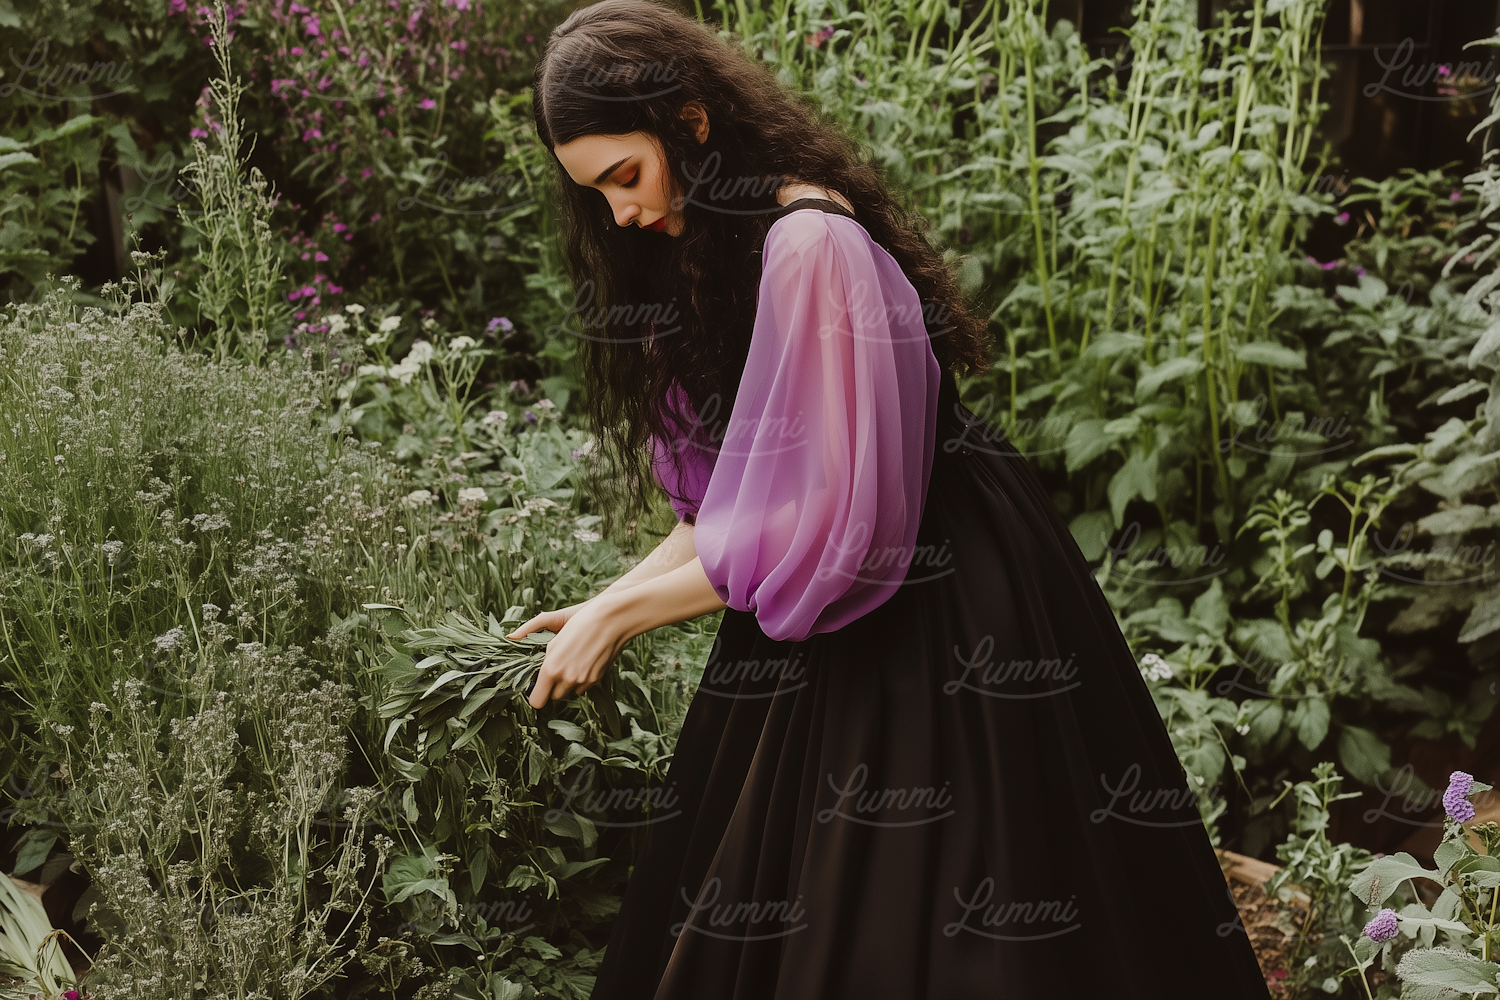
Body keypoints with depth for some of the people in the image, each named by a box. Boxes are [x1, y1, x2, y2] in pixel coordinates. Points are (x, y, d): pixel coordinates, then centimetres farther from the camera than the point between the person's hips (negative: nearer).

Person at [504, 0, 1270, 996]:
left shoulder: (812, 246, -23)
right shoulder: (714, 249, 7)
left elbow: (810, 521, -25)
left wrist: (618, 617, -16)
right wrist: (608, 602, 0)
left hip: (942, 622, -9)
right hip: (840, 627, 9)